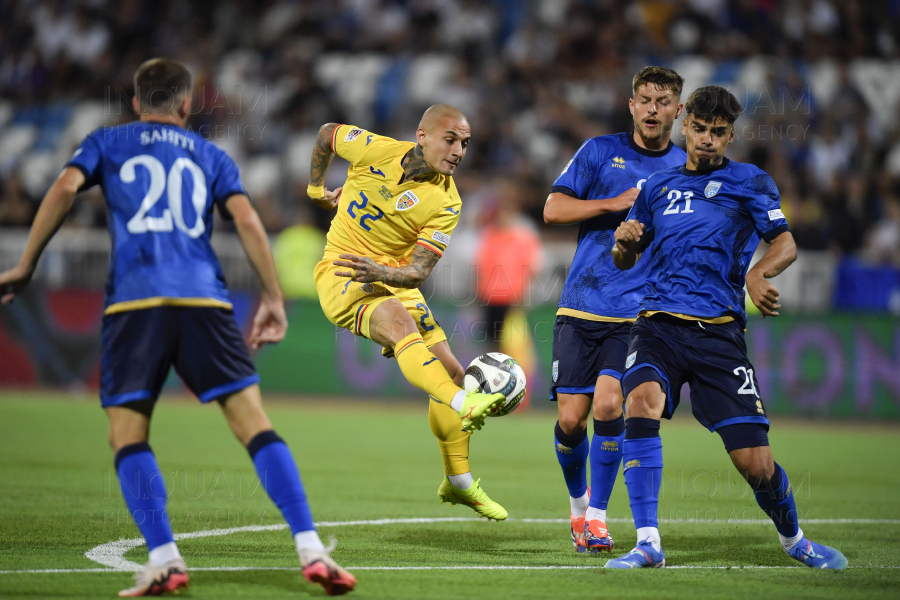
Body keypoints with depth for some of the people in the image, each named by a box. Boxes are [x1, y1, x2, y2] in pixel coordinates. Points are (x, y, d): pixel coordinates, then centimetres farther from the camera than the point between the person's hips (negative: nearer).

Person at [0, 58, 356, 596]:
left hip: (134, 301, -1)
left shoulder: (107, 143, 20)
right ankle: (311, 550, -11)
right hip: (204, 299, 1)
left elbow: (65, 188, 3)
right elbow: (247, 218, 10)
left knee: (128, 435, 4)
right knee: (254, 424, -1)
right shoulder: (210, 156, 24)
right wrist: (274, 299, 12)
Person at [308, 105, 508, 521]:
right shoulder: (375, 150, -13)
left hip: (393, 281, 4)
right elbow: (328, 133, 9)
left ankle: (458, 483, 19)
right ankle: (463, 405, -61)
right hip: (341, 275, -4)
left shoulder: (445, 203, -9)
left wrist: (382, 273, -34)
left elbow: (418, 272, -14)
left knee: (451, 373, 0)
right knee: (399, 321, -36)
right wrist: (316, 188, 17)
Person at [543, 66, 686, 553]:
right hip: (581, 307, 0)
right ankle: (577, 500, 26)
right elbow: (553, 209, -1)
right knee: (571, 419, -3)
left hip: (638, 312, 0)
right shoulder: (600, 151, 5)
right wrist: (616, 203, -11)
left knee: (609, 405, -19)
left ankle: (597, 514, -3)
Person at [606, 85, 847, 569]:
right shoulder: (658, 186, 18)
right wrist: (624, 243, -1)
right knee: (642, 401, -31)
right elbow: (625, 261, 24)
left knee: (755, 462, -6)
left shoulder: (748, 181, 9)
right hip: (658, 325, 2)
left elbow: (785, 243, -1)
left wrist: (757, 273, -23)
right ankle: (648, 544, -27)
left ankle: (792, 537, 26)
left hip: (719, 331, -2)